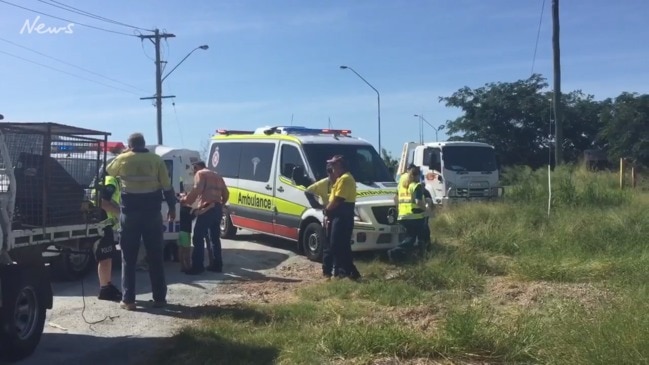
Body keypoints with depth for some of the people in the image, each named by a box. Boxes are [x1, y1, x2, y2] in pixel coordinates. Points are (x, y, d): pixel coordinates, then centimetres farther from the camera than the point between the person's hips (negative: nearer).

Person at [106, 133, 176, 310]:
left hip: (130, 213, 0)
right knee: (155, 256, 7)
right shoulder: (156, 160, 0)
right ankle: (159, 298, 10)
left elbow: (108, 171, 22)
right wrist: (172, 208, 10)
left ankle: (128, 299, 5)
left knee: (128, 257, 7)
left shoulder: (122, 159, 0)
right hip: (152, 212, 1)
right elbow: (167, 187, 0)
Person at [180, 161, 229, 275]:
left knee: (198, 239, -6)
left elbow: (197, 190, -14)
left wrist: (185, 200, -3)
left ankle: (197, 266, -9)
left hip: (206, 209, -8)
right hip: (217, 209, 8)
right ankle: (217, 265, 16)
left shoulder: (200, 174, 2)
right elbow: (226, 193, 21)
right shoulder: (217, 176, 25)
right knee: (215, 238, 15)